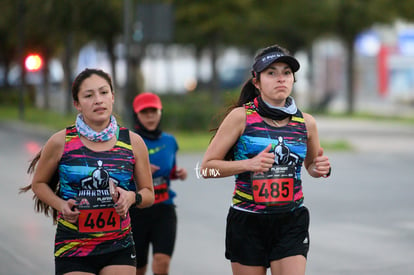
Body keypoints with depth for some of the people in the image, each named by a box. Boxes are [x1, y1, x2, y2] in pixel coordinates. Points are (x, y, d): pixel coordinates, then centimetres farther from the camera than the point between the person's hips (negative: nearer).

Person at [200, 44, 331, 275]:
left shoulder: (306, 122, 4)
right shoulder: (241, 116, -5)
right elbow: (207, 166, -5)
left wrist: (321, 168, -1)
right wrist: (249, 164, -19)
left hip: (291, 223, 2)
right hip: (247, 222, -2)